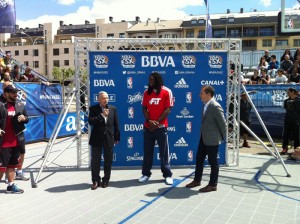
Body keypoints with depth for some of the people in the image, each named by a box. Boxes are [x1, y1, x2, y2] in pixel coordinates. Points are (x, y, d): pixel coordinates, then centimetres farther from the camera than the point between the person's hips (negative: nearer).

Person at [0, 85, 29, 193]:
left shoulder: (20, 105, 10)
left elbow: (26, 119, 16)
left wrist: (24, 118, -6)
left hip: (16, 142, 5)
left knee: (12, 165, 14)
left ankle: (11, 186, 22)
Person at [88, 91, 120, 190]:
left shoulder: (113, 109, 4)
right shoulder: (93, 109, -1)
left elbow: (116, 124, 5)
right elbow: (90, 122, -13)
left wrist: (117, 137, 3)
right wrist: (102, 115, -20)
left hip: (109, 138, 1)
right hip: (96, 138, -1)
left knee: (108, 161, 9)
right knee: (95, 161, 5)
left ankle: (106, 180, 22)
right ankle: (95, 180, 17)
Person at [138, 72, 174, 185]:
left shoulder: (167, 92, -5)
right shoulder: (147, 92, 7)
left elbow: (168, 110, -8)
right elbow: (144, 108, 5)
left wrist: (157, 122, -13)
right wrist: (149, 121, -12)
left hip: (161, 127, -3)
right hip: (148, 127, 4)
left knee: (164, 152, 3)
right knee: (147, 151, 9)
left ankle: (167, 175, 13)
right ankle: (146, 174, 19)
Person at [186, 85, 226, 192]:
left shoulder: (215, 107, -20)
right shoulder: (206, 105, 7)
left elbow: (223, 123, -16)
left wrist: (223, 137, -6)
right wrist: (203, 134, 12)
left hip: (212, 139, -9)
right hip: (203, 138, 9)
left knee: (213, 162, 5)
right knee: (199, 159, 17)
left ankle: (212, 185, 18)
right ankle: (197, 180, 32)